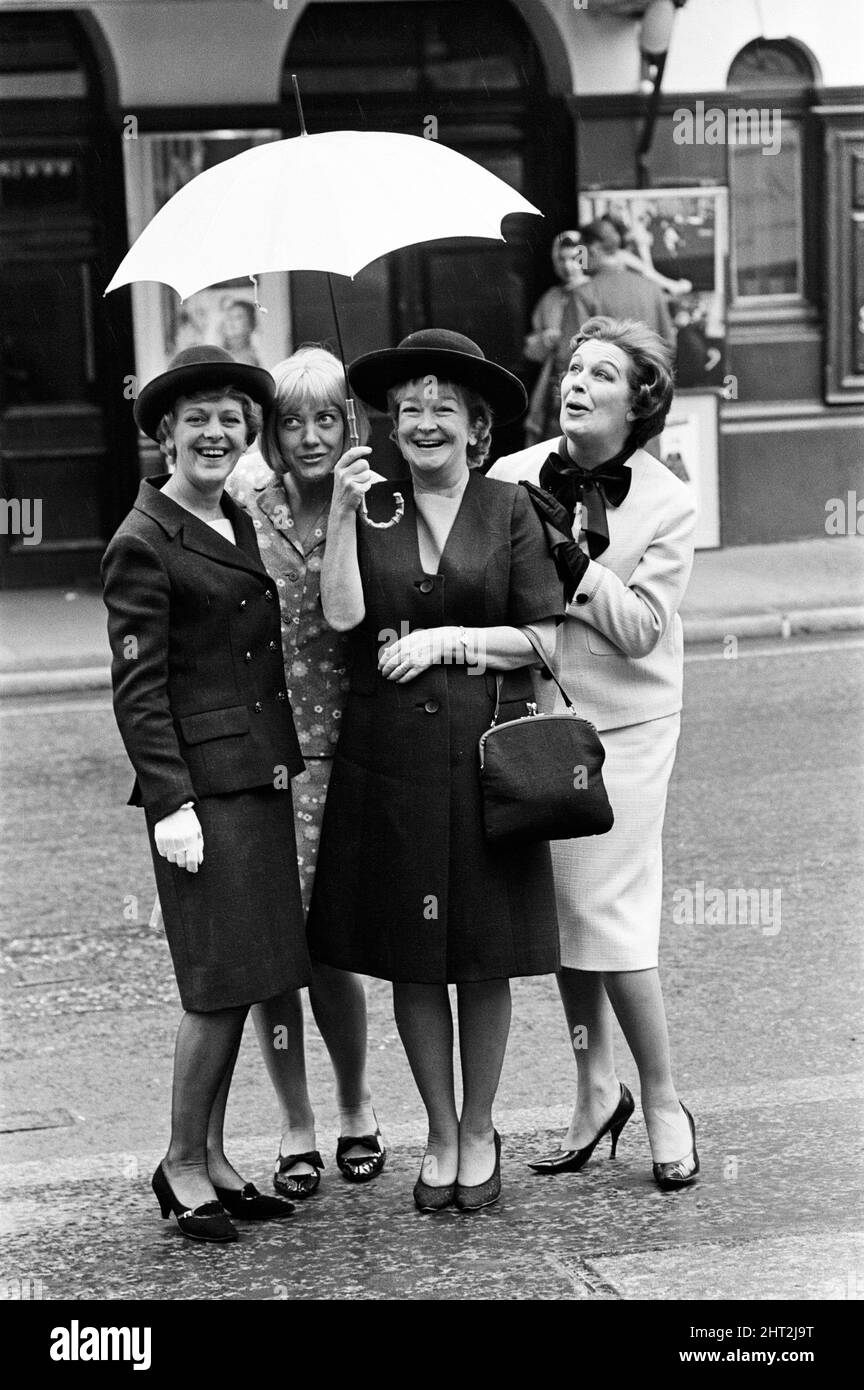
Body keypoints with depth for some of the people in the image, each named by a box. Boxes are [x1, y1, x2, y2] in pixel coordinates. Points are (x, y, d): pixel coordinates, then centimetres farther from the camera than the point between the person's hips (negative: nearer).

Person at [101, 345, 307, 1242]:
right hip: (202, 785, -8)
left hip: (260, 776, 8)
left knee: (241, 980, 11)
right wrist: (170, 804, -17)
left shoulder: (237, 524, 15)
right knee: (221, 982, -5)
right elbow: (137, 690, -12)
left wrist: (289, 759, 16)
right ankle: (182, 1164, 8)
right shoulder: (143, 544, -10)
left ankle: (211, 1155, 21)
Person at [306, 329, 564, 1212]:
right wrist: (342, 513, -13)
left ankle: (478, 1134, 21)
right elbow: (341, 615, -8)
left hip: (486, 752, -1)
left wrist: (447, 640, -9)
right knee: (410, 957, 6)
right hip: (389, 756, 1)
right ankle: (439, 1134, 21)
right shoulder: (371, 508, 6)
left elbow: (542, 637, -1)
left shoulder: (508, 511, 2)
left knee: (485, 954, 5)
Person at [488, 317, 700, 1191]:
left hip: (622, 726, -3)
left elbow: (641, 628, -13)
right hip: (533, 717, 3)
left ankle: (662, 1101, 11)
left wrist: (570, 559, -19)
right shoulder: (512, 481, -1)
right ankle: (595, 1092, 25)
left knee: (607, 917, -6)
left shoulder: (667, 506, -6)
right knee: (561, 912, 9)